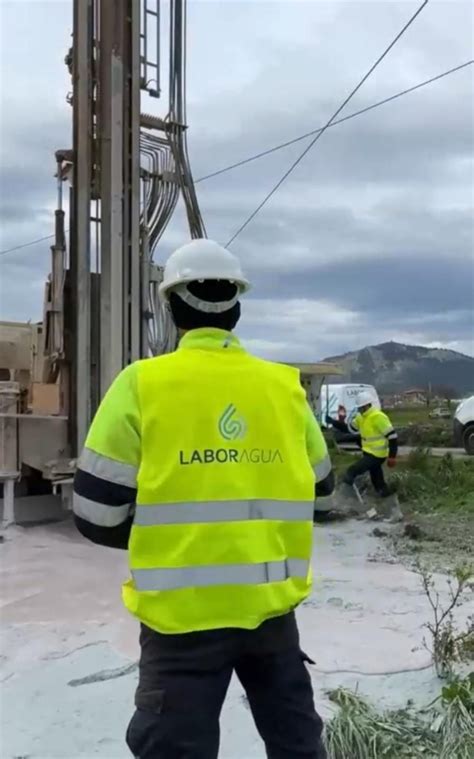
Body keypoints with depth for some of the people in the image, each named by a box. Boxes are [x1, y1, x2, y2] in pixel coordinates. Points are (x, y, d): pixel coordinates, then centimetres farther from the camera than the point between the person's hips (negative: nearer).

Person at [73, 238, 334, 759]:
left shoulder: (142, 384, -10)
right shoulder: (284, 386, 0)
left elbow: (97, 513, -9)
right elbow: (319, 483, 14)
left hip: (183, 610, -3)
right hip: (271, 602, 4)